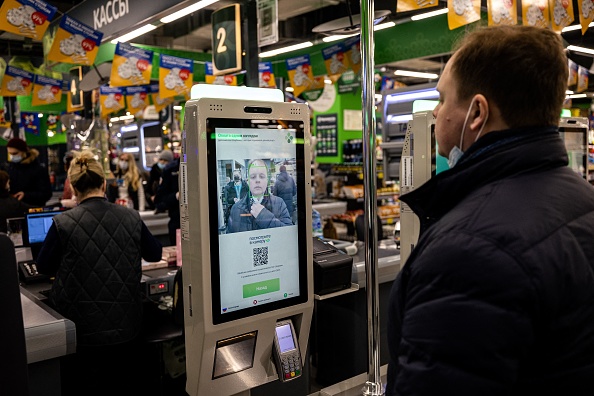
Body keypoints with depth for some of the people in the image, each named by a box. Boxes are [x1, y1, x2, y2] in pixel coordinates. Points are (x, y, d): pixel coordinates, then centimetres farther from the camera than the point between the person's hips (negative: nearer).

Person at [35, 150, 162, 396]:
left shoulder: (63, 223, -13)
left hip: (81, 331, -2)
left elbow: (43, 267, 2)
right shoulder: (131, 218, -4)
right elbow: (155, 254, 12)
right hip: (125, 329, 3)